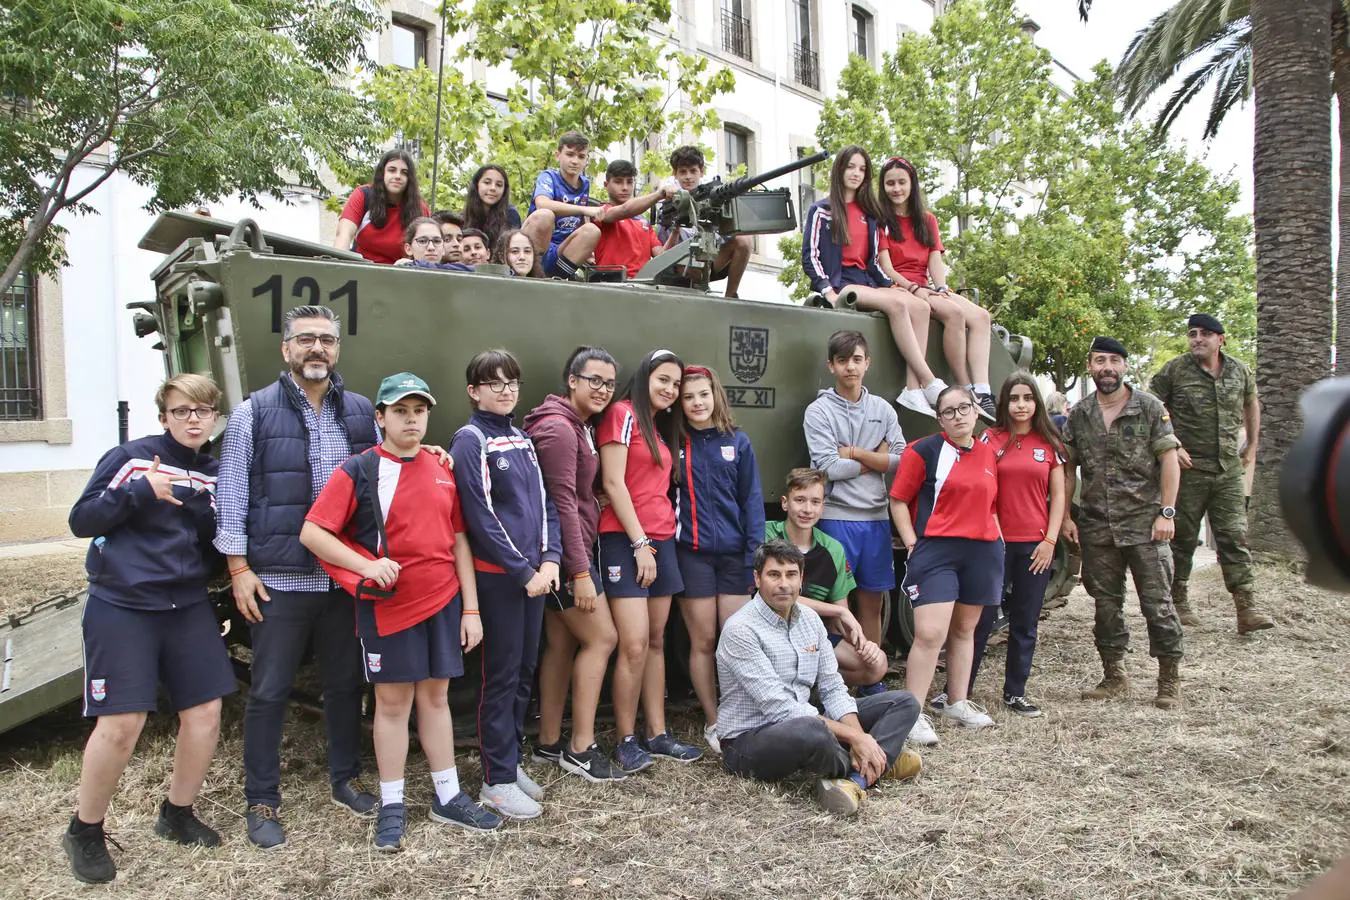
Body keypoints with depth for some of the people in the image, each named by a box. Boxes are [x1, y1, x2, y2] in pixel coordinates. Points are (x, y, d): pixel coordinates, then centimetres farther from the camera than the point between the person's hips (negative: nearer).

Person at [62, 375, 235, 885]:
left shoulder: (214, 475, 10)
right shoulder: (130, 458, -4)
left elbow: (216, 551, 12)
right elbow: (81, 521, -7)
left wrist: (208, 513, -8)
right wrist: (141, 491, -19)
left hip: (188, 608, 5)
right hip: (122, 608, -5)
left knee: (205, 713, 4)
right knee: (120, 725, -8)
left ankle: (177, 814, 26)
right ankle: (84, 831, 16)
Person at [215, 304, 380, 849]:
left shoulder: (361, 413, 7)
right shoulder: (254, 412, -1)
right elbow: (232, 493, -2)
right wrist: (238, 567, -6)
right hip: (279, 578, -3)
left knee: (346, 682, 14)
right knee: (269, 692, 6)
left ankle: (345, 779, 32)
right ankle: (262, 802, 21)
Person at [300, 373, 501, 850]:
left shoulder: (442, 471, 8)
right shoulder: (358, 470, -5)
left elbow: (458, 541, 9)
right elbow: (311, 533, -9)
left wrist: (470, 608, 6)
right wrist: (366, 565, -21)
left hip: (442, 601, 4)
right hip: (388, 605, -4)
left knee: (435, 695, 13)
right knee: (392, 702, 6)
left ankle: (448, 797, 24)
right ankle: (392, 806, 20)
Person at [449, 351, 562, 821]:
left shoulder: (522, 439, 14)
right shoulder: (470, 440, -8)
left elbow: (544, 503, 13)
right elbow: (481, 516, -14)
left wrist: (549, 559, -1)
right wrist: (523, 571, -14)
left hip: (534, 574, 7)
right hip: (496, 576, -7)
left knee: (525, 672, 13)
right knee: (502, 675, -1)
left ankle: (511, 761, 26)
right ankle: (497, 781, 9)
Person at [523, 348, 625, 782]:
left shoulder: (580, 427, 15)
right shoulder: (558, 428, -15)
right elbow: (563, 503, -20)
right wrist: (580, 572, -20)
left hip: (576, 548, 9)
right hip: (565, 552, -9)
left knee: (562, 644, 12)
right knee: (602, 638, -5)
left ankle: (548, 743, 21)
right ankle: (581, 748, 3)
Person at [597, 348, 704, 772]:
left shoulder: (659, 428, 21)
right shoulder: (623, 413, -5)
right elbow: (613, 483, -12)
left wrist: (659, 541, 7)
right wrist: (640, 543, -13)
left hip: (661, 539, 8)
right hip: (625, 540, -8)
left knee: (657, 642, 9)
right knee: (634, 644, -10)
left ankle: (657, 734, 16)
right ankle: (627, 740, 2)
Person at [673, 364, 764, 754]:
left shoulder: (736, 441, 4)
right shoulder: (674, 443, 3)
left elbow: (751, 499, 2)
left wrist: (754, 552, -5)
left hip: (734, 552, 1)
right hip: (692, 554, 0)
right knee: (703, 641, 6)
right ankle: (712, 722, 19)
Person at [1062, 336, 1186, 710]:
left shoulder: (1150, 407, -1)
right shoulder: (1078, 415, 7)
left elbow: (1169, 461, -4)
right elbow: (1067, 470, 10)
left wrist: (1166, 512, -10)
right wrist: (1065, 517, 4)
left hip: (1145, 524, -3)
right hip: (1097, 527, 3)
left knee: (1157, 603, 0)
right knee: (1106, 603, 10)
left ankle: (1170, 681, 13)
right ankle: (1114, 676, 23)